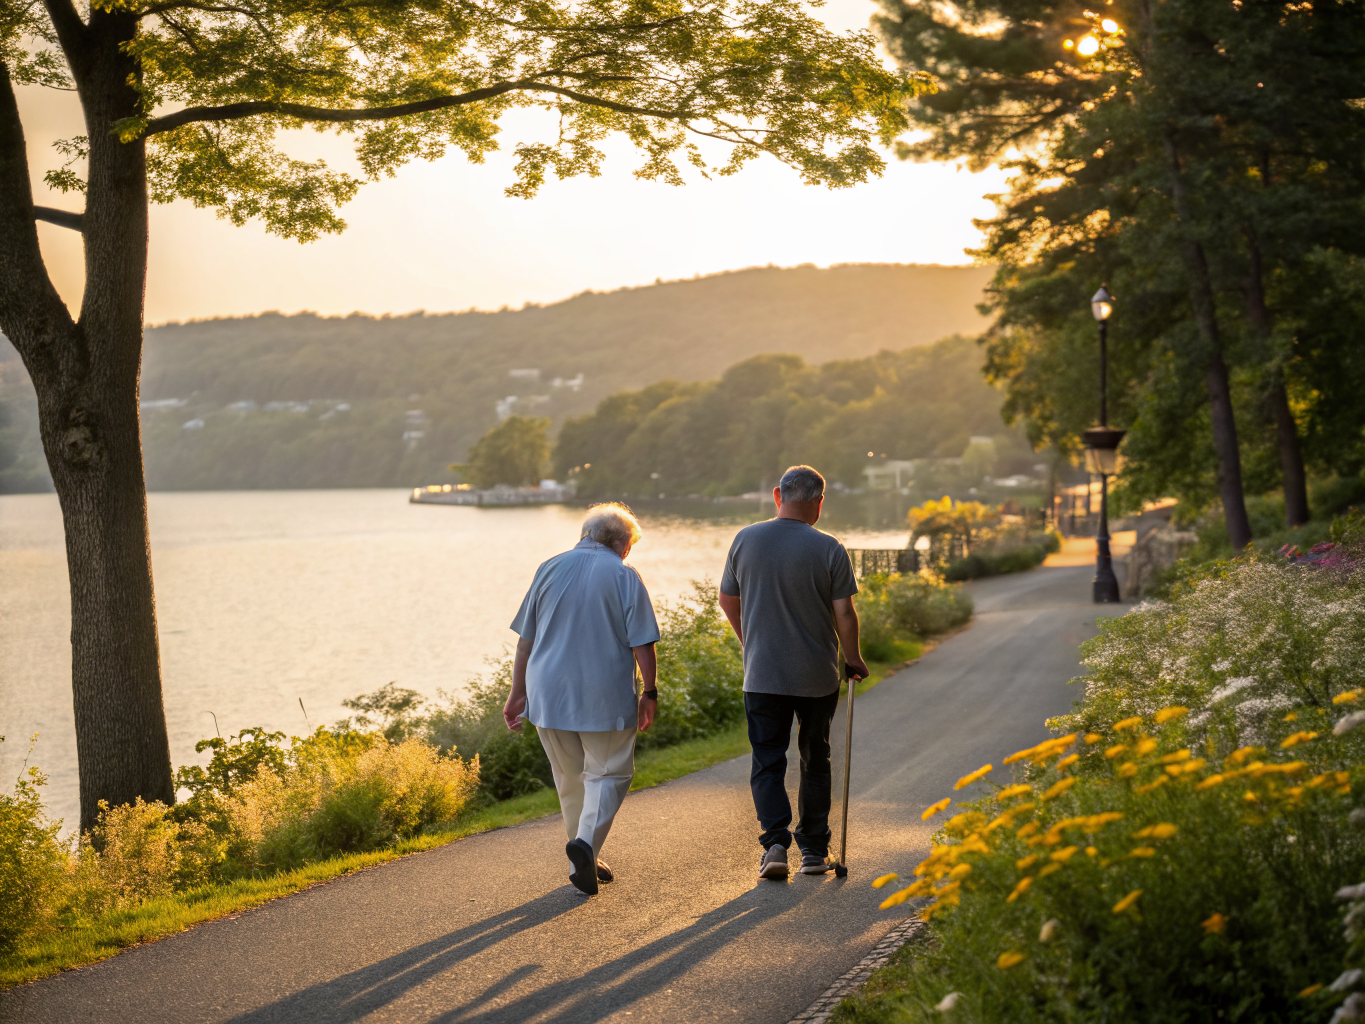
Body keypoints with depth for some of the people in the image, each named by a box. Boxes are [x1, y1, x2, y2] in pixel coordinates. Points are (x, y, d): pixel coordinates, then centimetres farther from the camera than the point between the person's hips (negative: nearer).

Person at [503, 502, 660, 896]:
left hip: (548, 693, 4)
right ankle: (587, 842, -17)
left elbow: (525, 640, 8)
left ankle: (584, 863, 18)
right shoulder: (624, 576, -3)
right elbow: (642, 645, -8)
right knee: (608, 774, 7)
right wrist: (650, 693, 3)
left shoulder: (550, 569, 8)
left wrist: (518, 693, 13)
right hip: (605, 697, -4)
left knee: (570, 780, 15)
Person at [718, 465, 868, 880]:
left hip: (762, 675, 1)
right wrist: (854, 660, 8)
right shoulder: (829, 550, -10)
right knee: (815, 761, 14)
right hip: (817, 676, -1)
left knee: (767, 762, 5)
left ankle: (774, 842, -13)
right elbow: (844, 614, -9)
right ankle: (814, 850, 19)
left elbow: (728, 601, 10)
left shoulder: (745, 540, -1)